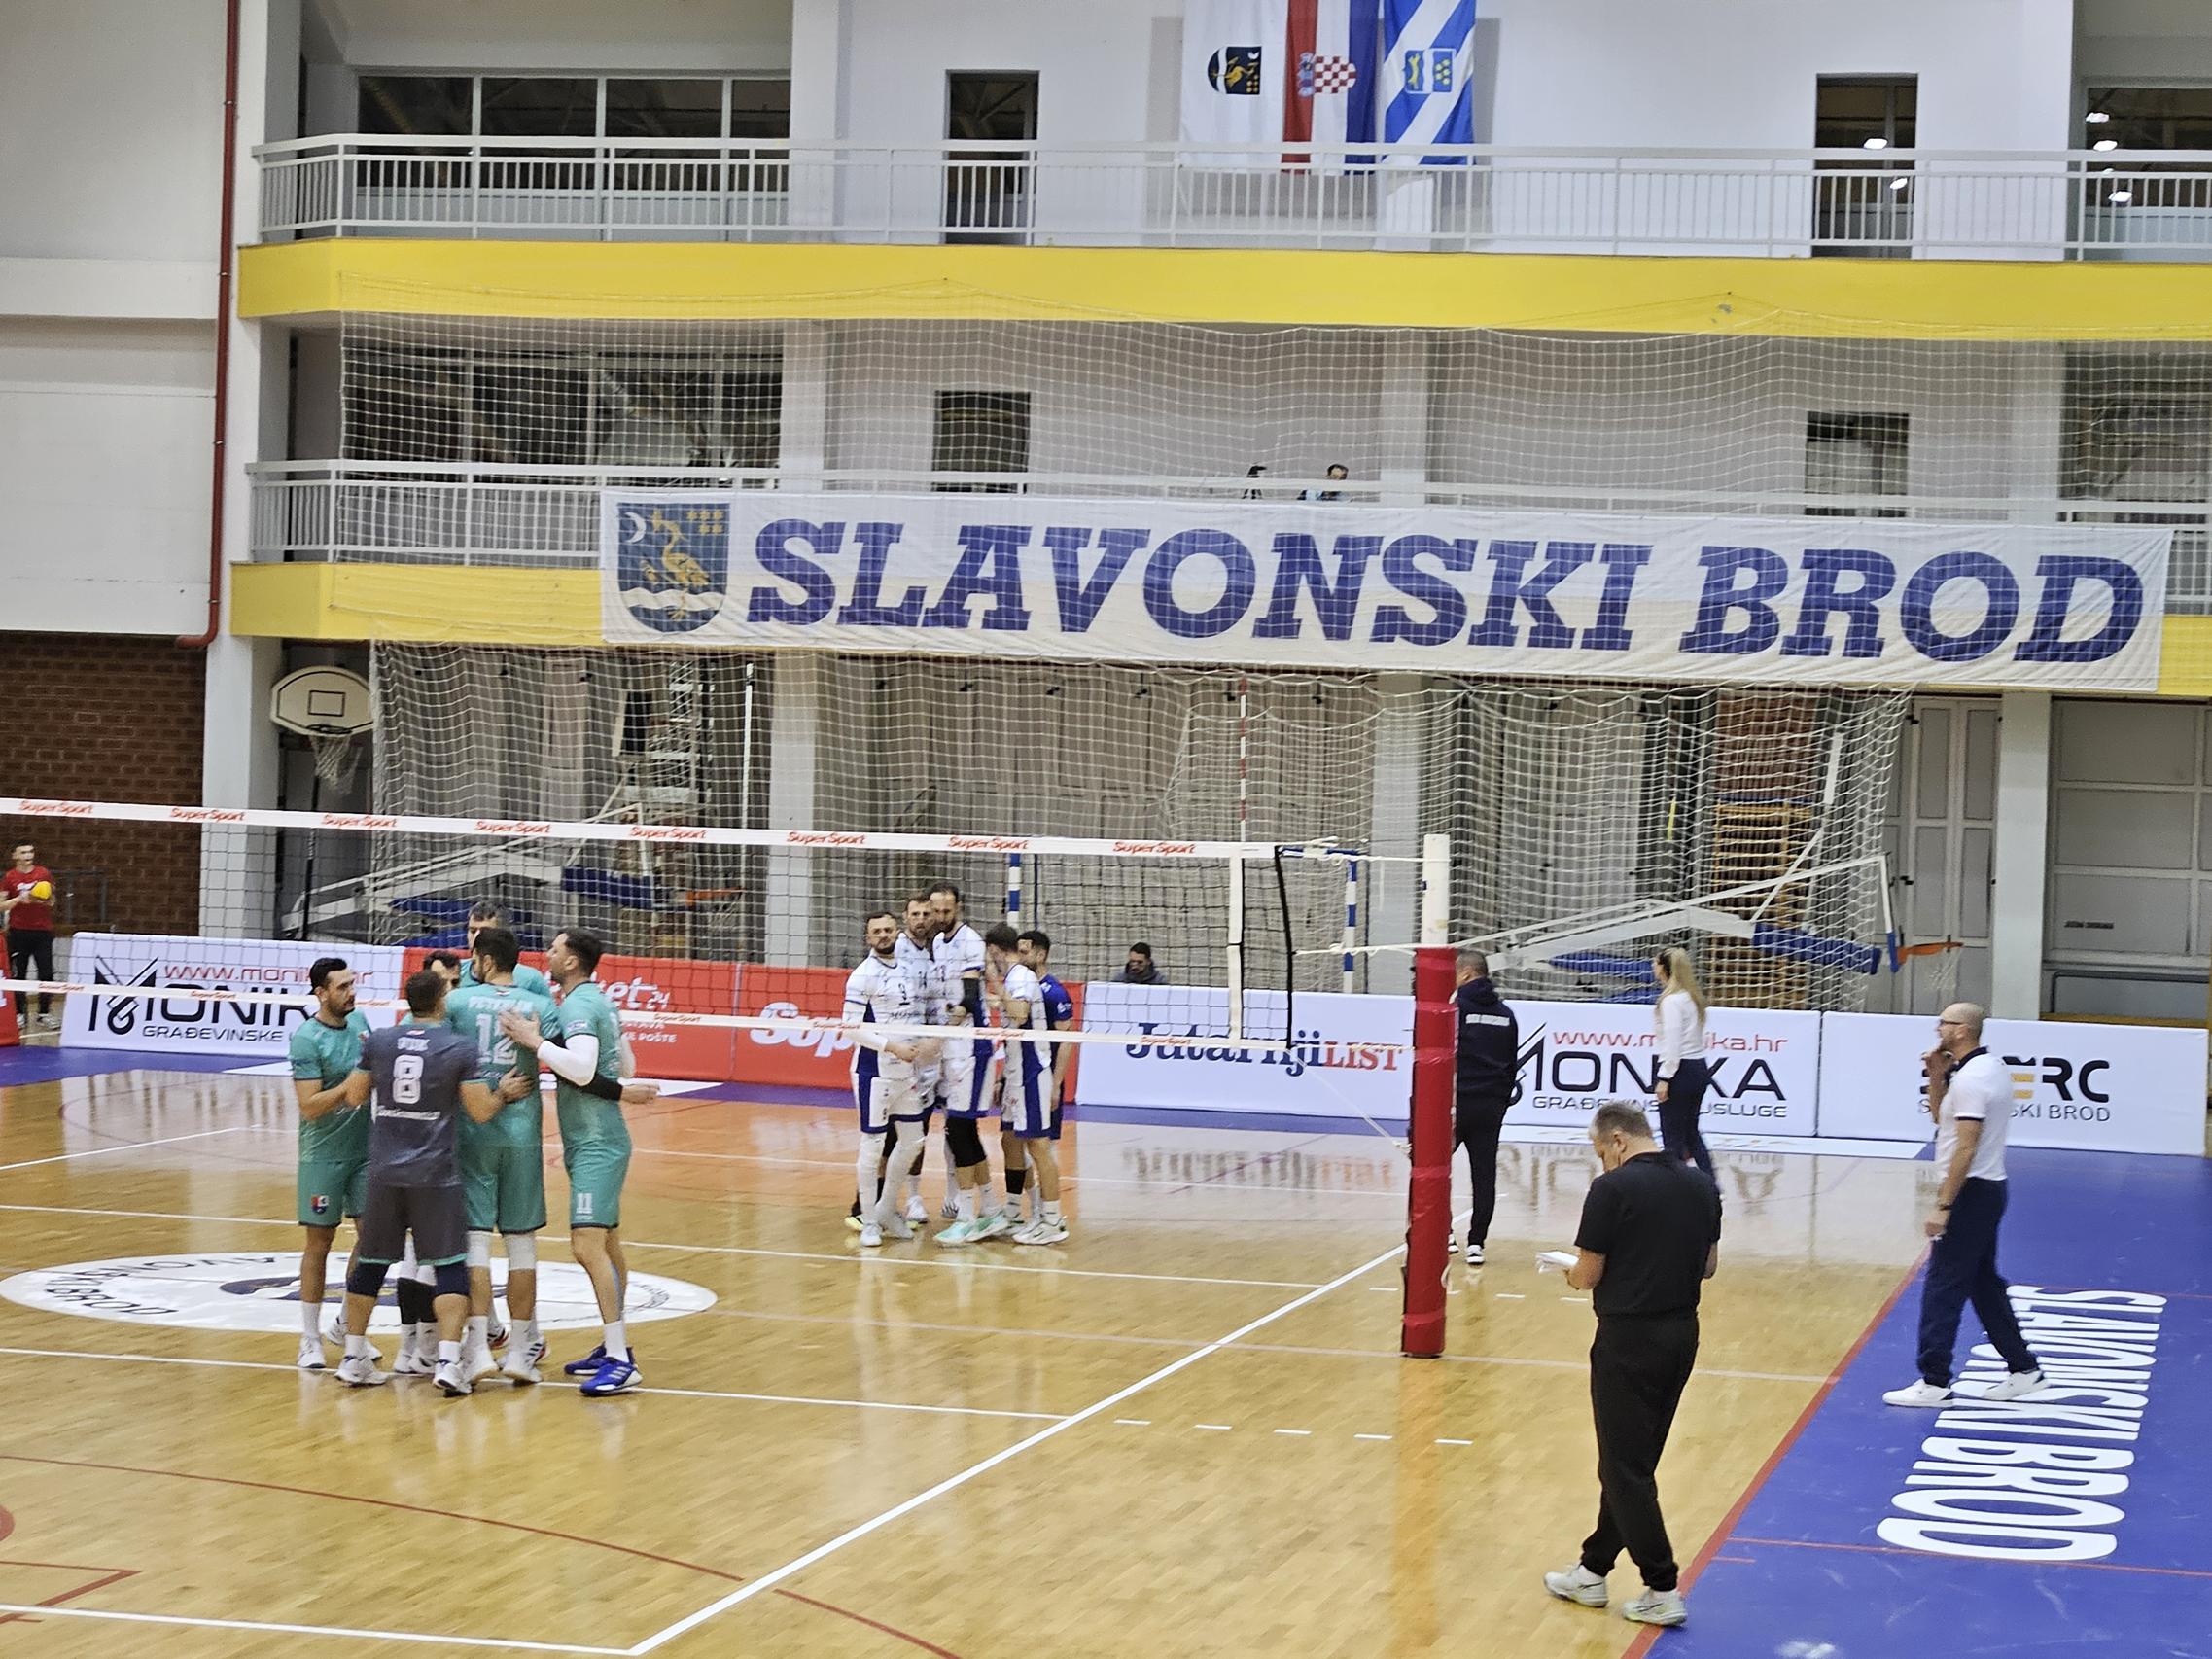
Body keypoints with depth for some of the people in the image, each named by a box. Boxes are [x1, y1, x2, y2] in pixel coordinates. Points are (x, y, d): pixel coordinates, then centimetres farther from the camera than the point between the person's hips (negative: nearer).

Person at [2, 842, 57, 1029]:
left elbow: (52, 901, 11)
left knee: (46, 973, -2)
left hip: (42, 931, 1)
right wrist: (19, 899, -15)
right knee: (18, 974, 1)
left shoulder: (44, 874, 4)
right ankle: (20, 1014, 7)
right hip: (18, 932, -1)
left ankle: (45, 1013, 4)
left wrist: (44, 899, -11)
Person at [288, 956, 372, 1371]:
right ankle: (310, 1339, 11)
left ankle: (348, 1326, 18)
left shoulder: (359, 1019, 5)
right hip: (324, 1154, -6)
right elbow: (310, 1107, -20)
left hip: (366, 1149, 6)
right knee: (318, 1244, 2)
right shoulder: (306, 1038, -15)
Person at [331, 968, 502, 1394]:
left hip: (384, 1172, 3)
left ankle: (354, 1358, 20)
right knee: (450, 1266, 0)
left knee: (370, 1263, 14)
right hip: (436, 1176, -3)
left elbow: (354, 1095, 9)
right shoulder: (460, 1048, -7)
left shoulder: (378, 1042, 1)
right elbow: (480, 1111, -7)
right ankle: (449, 1362, -11)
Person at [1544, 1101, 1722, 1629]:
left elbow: (1587, 1275, -11)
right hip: (1682, 1334, 7)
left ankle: (1663, 1590, 0)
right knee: (1634, 1461, 17)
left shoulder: (1613, 1189, -16)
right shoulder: (1700, 1185, 5)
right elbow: (1708, 1266, 12)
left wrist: (1572, 1272, 10)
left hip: (1630, 1339, -7)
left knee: (1626, 1468, 2)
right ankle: (1594, 1570, 27)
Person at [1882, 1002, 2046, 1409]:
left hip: (1970, 1192, -10)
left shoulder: (1971, 1078, -19)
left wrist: (1942, 1206, -23)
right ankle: (2023, 1369, 21)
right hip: (1989, 1190, 10)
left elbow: (1966, 1147, -23)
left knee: (1943, 1287, -6)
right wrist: (1937, 1077, 7)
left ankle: (1934, 1382, -5)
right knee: (1984, 1284, 17)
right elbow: (1940, 1118, 22)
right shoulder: (1993, 1067, 12)